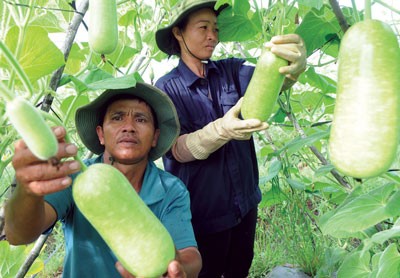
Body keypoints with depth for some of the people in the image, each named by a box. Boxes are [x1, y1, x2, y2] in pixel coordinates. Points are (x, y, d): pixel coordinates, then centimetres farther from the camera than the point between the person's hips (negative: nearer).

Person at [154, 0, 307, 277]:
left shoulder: (230, 71, -3)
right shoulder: (167, 88, -12)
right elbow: (176, 149, -22)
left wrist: (293, 66, -46)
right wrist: (221, 130, -42)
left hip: (245, 202, 4)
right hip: (202, 212, -3)